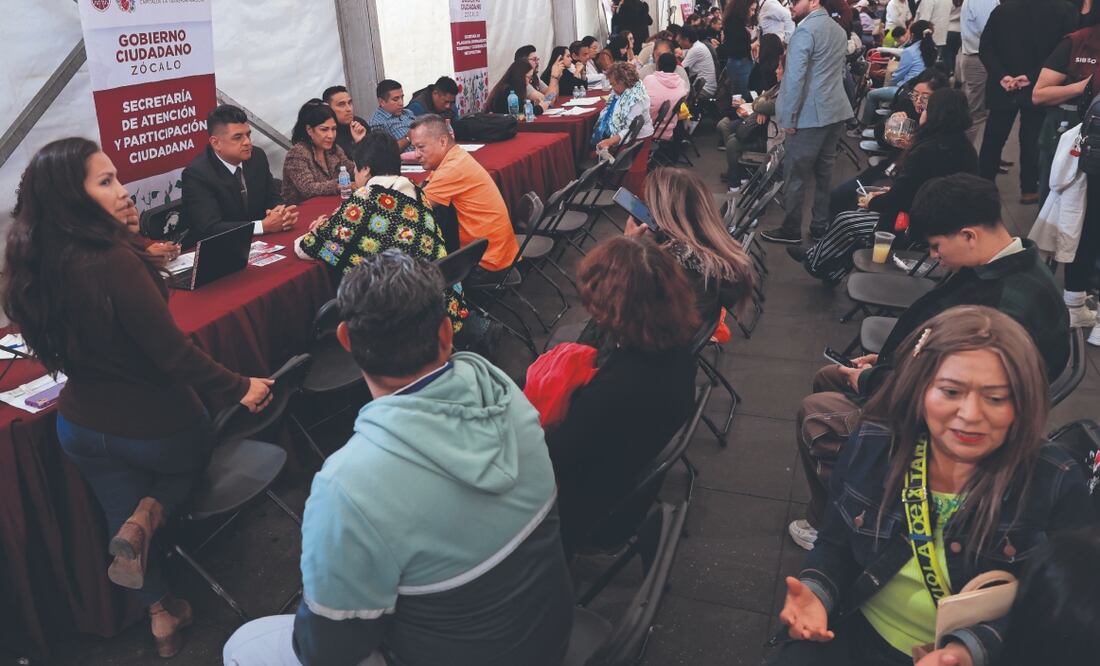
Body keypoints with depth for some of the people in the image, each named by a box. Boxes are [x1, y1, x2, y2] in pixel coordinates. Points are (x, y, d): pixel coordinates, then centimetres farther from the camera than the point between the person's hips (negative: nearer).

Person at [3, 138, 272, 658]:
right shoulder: (113, 260, -30)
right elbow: (172, 353, -28)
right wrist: (238, 389, -15)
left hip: (80, 426, 6)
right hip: (151, 425, -6)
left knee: (120, 518, 23)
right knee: (194, 457, 28)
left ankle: (161, 612, 33)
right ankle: (147, 516, 3)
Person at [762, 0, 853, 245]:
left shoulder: (805, 31, -14)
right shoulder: (838, 29, 14)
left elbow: (794, 77, -19)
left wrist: (789, 117, -14)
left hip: (810, 115, -9)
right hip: (836, 111, 9)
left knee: (795, 174, 1)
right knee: (825, 171, 14)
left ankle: (791, 230, 8)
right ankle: (822, 223, 21)